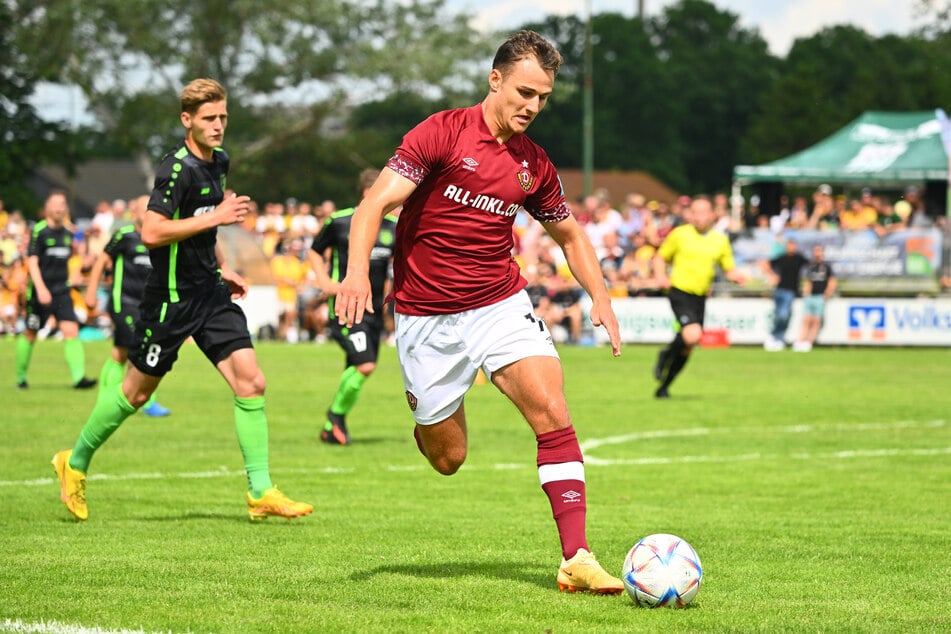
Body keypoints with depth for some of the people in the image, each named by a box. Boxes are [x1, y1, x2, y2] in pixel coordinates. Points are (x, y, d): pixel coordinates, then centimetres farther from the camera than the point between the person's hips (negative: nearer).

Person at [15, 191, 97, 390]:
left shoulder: (67, 233, 9)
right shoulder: (39, 231, -9)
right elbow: (32, 262, -14)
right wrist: (41, 289, -23)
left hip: (62, 291, 4)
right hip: (40, 290, -4)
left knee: (71, 330, -12)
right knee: (30, 334, 6)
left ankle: (79, 377, -18)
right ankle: (21, 377, 23)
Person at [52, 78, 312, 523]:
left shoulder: (218, 162, 9)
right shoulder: (178, 169, -19)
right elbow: (151, 232, -27)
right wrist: (216, 217, -25)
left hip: (211, 292, 7)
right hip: (171, 298, -7)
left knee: (250, 382, -5)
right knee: (137, 391, 7)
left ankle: (261, 492, -2)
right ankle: (75, 463, 28)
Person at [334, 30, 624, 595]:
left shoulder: (534, 165, 5)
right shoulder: (443, 133, -9)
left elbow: (571, 235, 21)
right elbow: (377, 203, -16)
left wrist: (601, 298, 7)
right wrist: (358, 271, -32)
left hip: (502, 304, 3)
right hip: (426, 313, -3)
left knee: (553, 412, -19)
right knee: (448, 459, 5)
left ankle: (577, 559, -20)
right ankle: (427, 421, 45)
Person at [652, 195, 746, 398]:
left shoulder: (721, 240, 7)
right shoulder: (679, 235, -1)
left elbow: (729, 269, 12)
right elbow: (660, 257, 11)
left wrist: (736, 276, -11)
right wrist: (661, 277, -8)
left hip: (700, 297, 4)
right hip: (680, 292, -4)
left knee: (686, 350, 8)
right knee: (692, 335, -27)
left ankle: (664, 387, 24)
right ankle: (666, 355, 3)